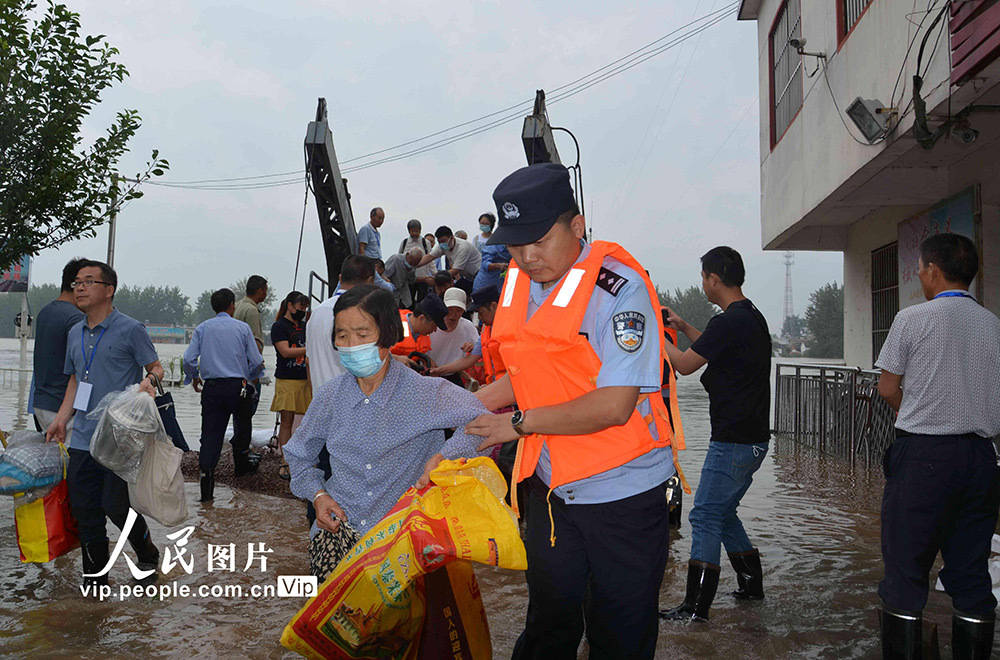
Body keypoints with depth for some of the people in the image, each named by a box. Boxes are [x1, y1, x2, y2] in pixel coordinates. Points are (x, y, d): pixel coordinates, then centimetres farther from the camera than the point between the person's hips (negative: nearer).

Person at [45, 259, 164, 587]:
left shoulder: (130, 329, -5)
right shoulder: (75, 333, 14)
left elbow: (155, 368, -2)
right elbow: (75, 379, 23)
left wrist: (149, 382, -24)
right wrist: (61, 419, 13)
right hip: (82, 440, 6)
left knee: (116, 506, -2)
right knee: (84, 511, 7)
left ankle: (147, 556, 25)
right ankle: (95, 576, 23)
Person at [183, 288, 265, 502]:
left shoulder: (202, 328, 7)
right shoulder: (242, 327, 1)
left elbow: (189, 359, 0)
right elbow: (257, 361, 0)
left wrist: (193, 378, 18)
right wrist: (251, 377, 20)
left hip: (211, 387, 2)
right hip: (238, 386, -1)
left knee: (210, 432, 1)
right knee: (242, 427, 19)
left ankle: (206, 473, -10)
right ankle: (241, 464, 33)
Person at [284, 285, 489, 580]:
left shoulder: (425, 393, -7)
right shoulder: (331, 395, 7)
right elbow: (298, 454, 22)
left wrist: (445, 458, -30)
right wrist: (318, 494, 5)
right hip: (338, 526, 3)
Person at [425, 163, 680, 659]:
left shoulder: (618, 287, -19)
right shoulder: (519, 284, 4)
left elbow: (614, 405, -24)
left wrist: (518, 423, -17)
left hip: (624, 493, -6)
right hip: (551, 488, 6)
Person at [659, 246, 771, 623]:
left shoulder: (729, 322, -18)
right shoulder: (753, 317, 13)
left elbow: (685, 364, -10)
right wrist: (684, 328, 27)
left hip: (733, 443, -10)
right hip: (754, 439, 10)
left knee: (706, 516, -4)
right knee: (724, 512, 20)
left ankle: (696, 606, 1)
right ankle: (751, 585, 29)